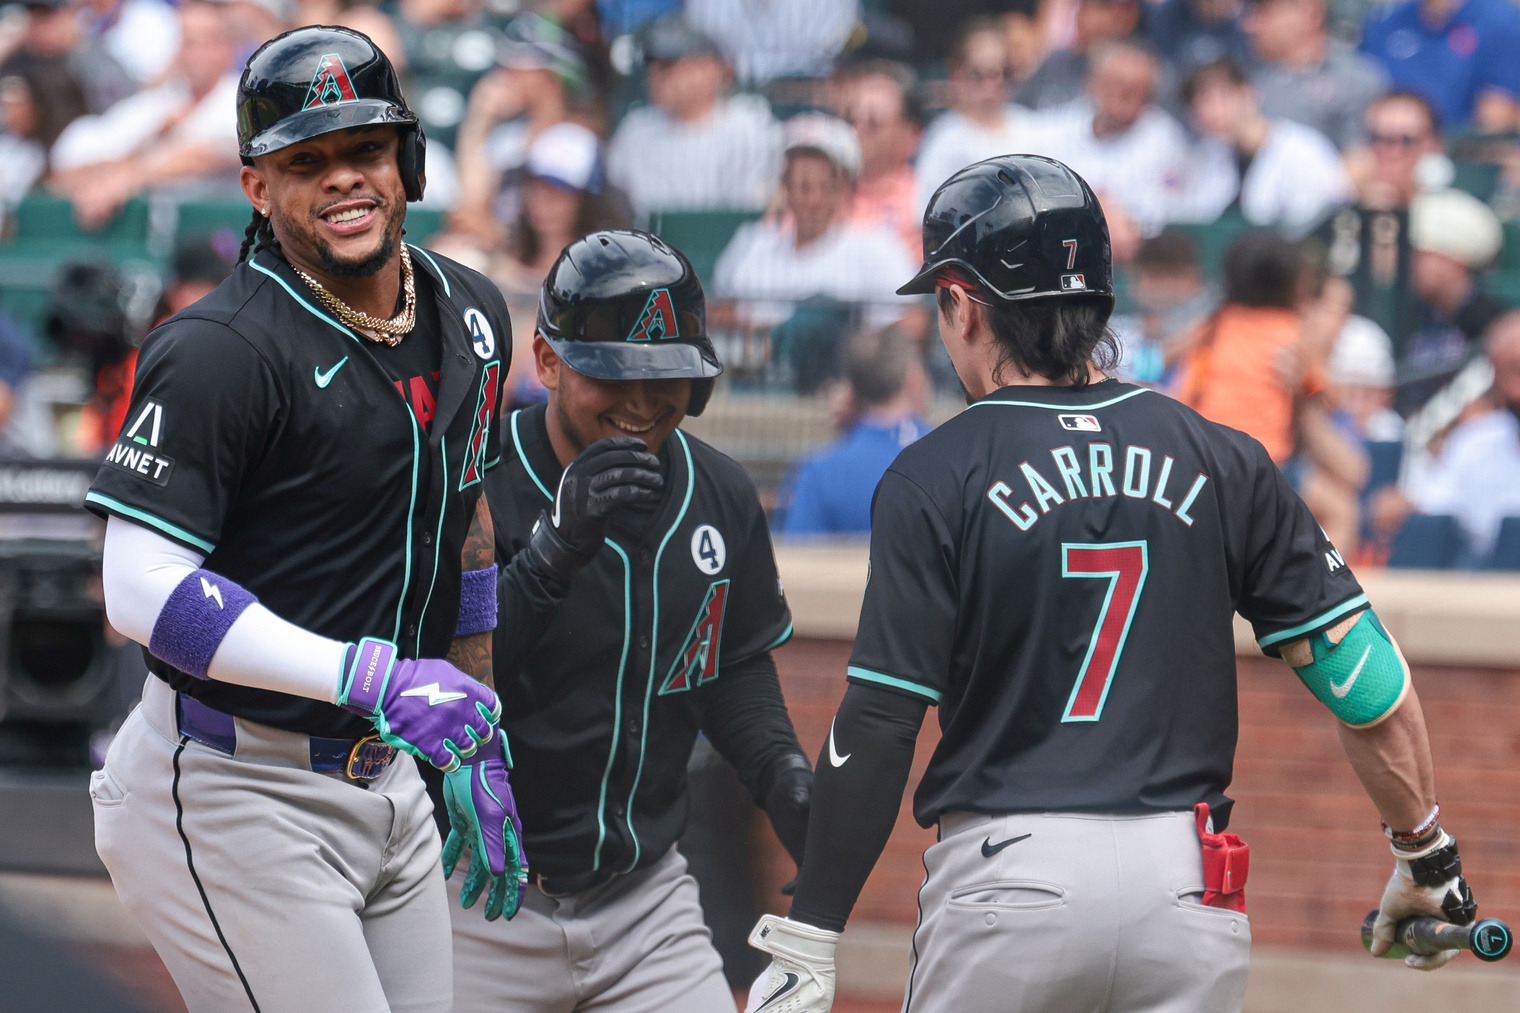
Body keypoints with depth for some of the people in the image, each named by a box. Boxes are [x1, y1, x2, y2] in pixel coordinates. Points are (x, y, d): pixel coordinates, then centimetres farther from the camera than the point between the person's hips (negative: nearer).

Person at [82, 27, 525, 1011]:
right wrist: (373, 677, -29)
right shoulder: (225, 351, -17)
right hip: (235, 796, -8)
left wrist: (481, 742, 21)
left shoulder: (470, 314, 8)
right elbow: (143, 591, -23)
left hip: (390, 778, 8)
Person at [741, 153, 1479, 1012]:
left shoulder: (935, 480, -3)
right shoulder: (1221, 461, 6)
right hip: (1189, 882, 3)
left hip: (1006, 878, -3)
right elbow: (1368, 677, 5)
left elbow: (878, 725, -8)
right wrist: (1427, 857, 17)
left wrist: (808, 941, -6)